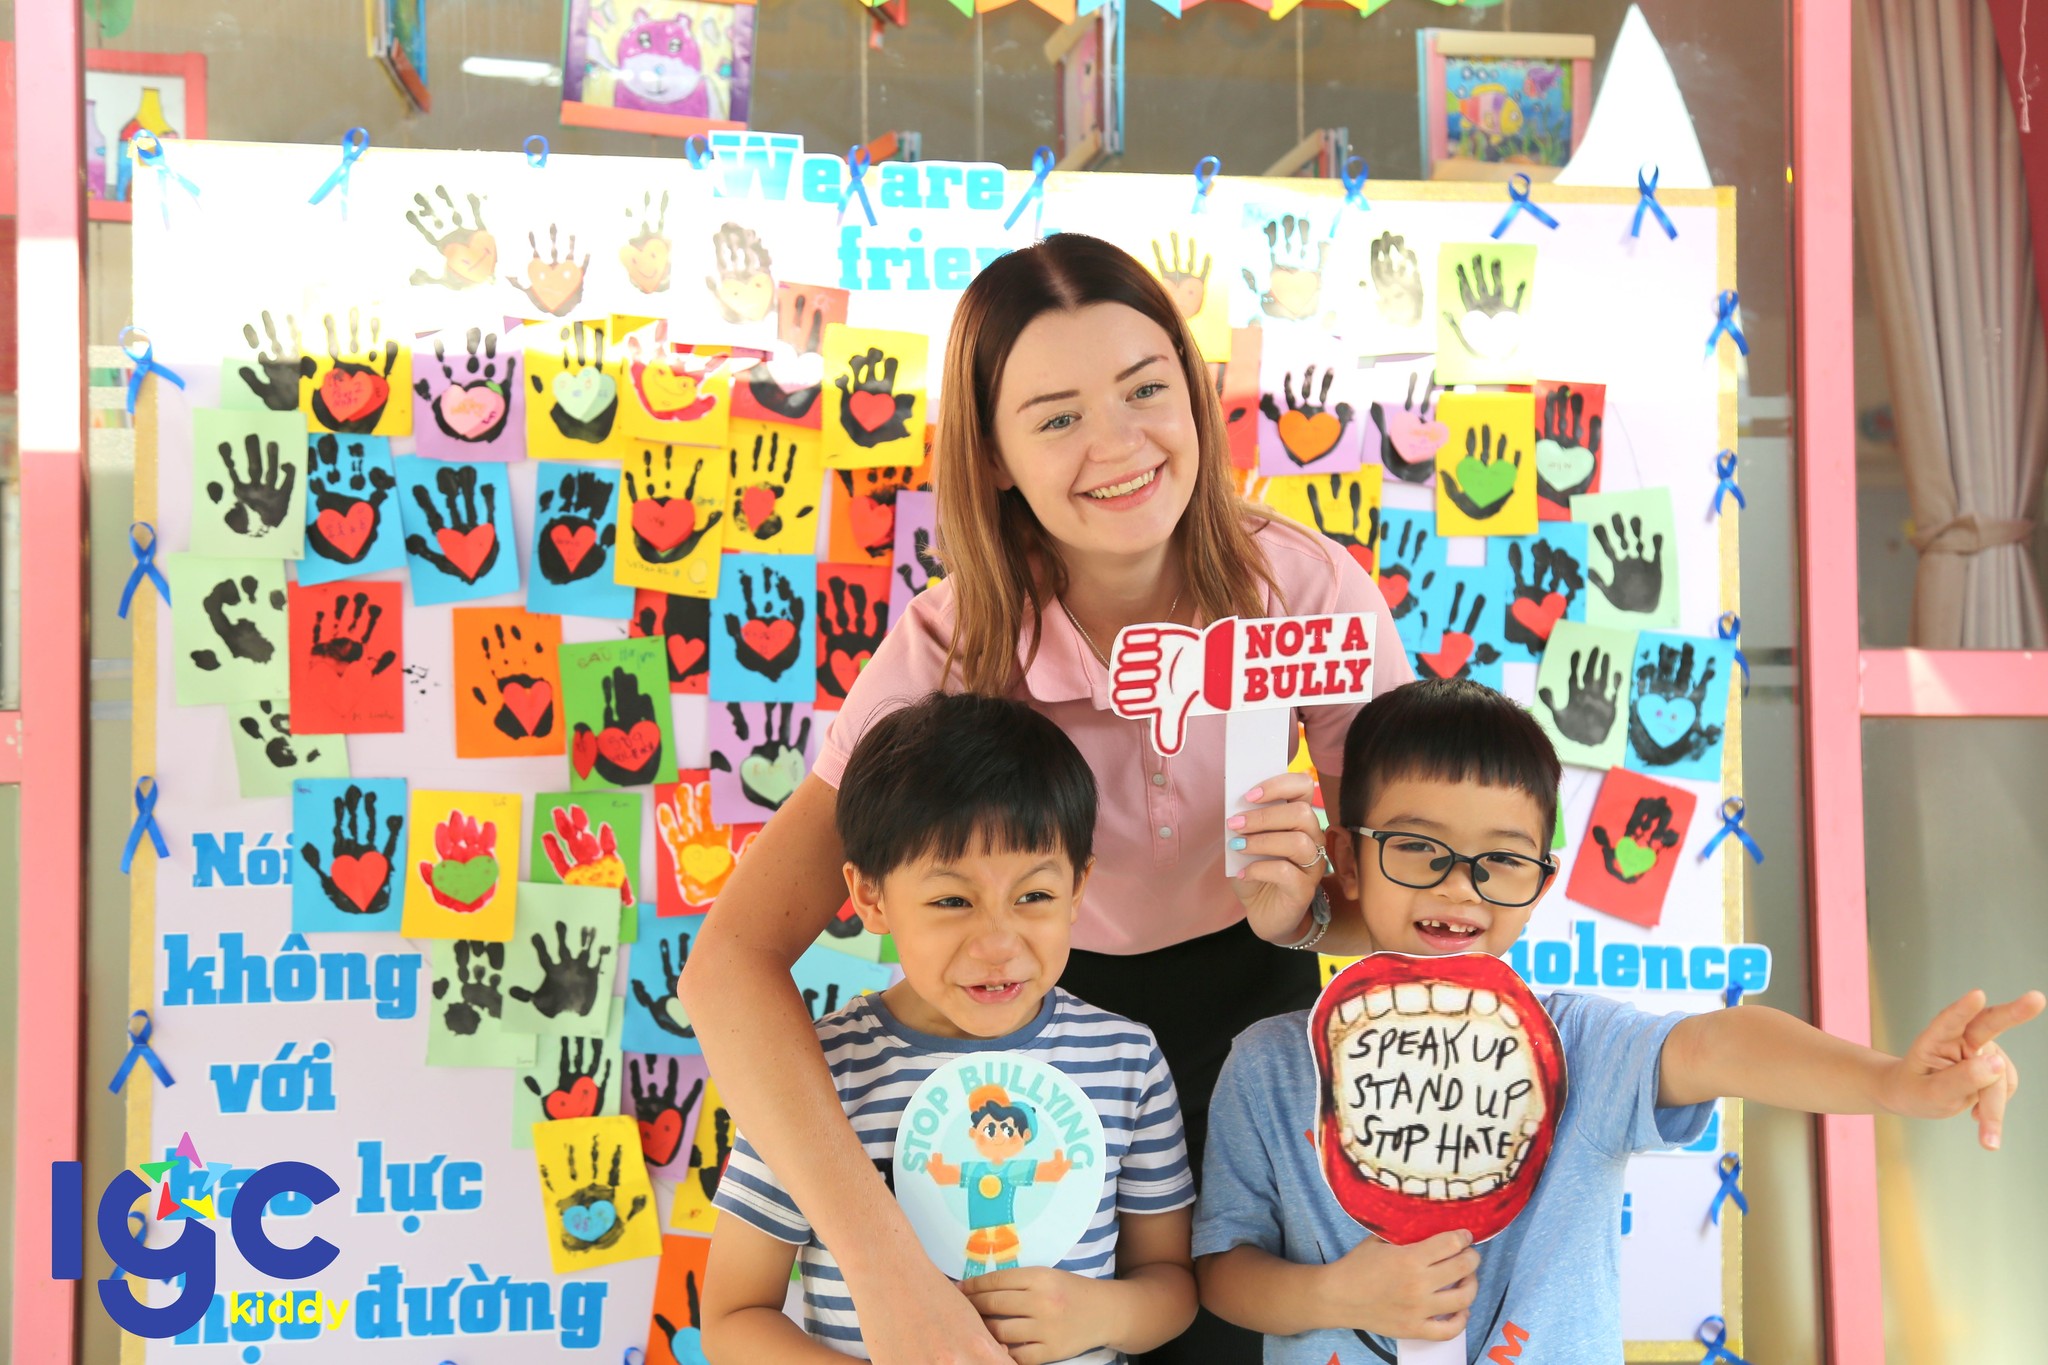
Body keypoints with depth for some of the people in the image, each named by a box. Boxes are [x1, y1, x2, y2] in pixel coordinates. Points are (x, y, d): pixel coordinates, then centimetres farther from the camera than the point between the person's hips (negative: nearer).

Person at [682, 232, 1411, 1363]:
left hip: (1253, 1010, 1)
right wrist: (891, 1273, -45)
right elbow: (734, 958, -33)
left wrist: (1301, 914, -35)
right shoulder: (949, 650, -25)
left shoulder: (1312, 591, -22)